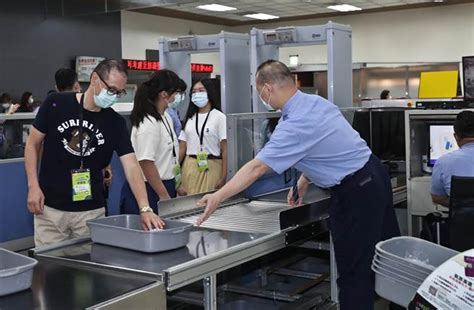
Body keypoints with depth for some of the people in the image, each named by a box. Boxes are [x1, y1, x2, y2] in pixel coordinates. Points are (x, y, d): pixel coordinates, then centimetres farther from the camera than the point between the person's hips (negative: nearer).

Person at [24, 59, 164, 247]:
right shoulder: (56, 104, -5)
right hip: (50, 207, -1)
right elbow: (33, 144, 3)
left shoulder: (116, 123, -3)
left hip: (91, 211, 1)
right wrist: (33, 185, -7)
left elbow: (131, 166, -11)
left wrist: (144, 208, -24)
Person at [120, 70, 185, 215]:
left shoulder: (166, 117, 10)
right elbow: (146, 163, -21)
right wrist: (164, 196, -18)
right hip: (150, 190, -9)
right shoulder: (149, 124, -19)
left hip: (166, 185, 9)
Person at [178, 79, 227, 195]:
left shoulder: (219, 117, -1)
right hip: (189, 167, 4)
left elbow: (225, 150, -6)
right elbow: (182, 148, 12)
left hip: (211, 167, -4)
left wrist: (223, 177, -13)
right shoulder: (189, 118, 13)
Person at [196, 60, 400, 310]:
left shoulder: (294, 125, -22)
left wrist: (218, 197, -16)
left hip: (356, 192, -9)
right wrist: (304, 182, 14)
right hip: (373, 175, 9)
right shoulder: (316, 102, 5)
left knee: (354, 271, 2)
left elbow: (256, 168, -22)